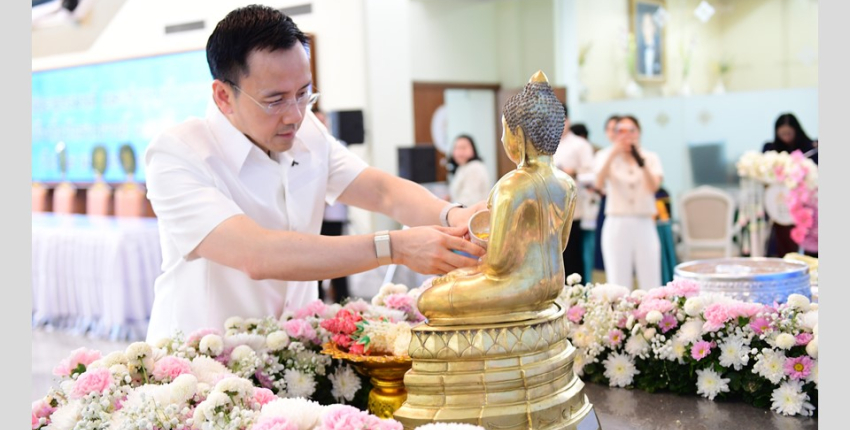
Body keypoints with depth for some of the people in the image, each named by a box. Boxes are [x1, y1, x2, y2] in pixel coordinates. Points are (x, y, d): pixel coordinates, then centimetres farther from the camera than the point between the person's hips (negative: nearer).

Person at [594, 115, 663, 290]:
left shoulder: (650, 157, 10)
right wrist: (613, 153, -20)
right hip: (617, 225, -1)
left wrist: (640, 159, -19)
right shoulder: (607, 155, 7)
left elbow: (653, 187, -8)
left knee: (651, 284, -1)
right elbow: (599, 183, -12)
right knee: (618, 286, -4)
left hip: (644, 225, 1)